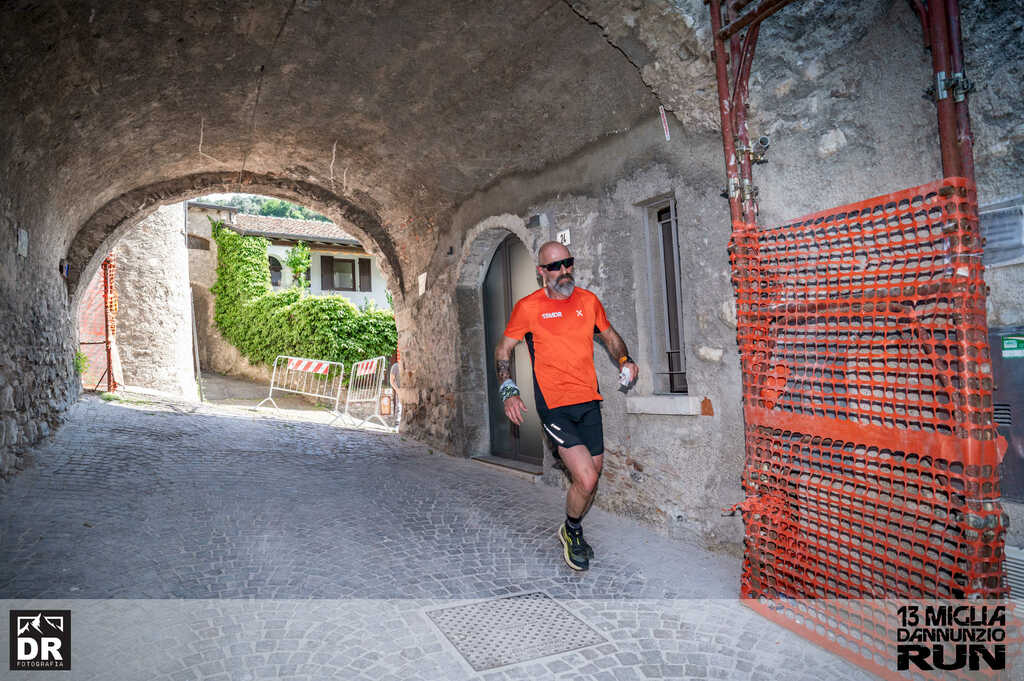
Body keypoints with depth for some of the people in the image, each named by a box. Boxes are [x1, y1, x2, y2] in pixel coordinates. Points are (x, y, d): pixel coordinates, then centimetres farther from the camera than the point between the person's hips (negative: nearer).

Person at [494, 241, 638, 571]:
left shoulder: (588, 300, 7)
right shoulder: (528, 307, -5)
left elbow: (609, 335, 23)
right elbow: (503, 350, 4)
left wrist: (625, 360, 4)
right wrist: (508, 391, -8)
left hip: (589, 402, 5)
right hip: (554, 406, -5)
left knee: (592, 477, 12)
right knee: (586, 479, -14)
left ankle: (574, 532, 40)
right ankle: (571, 532, 17)